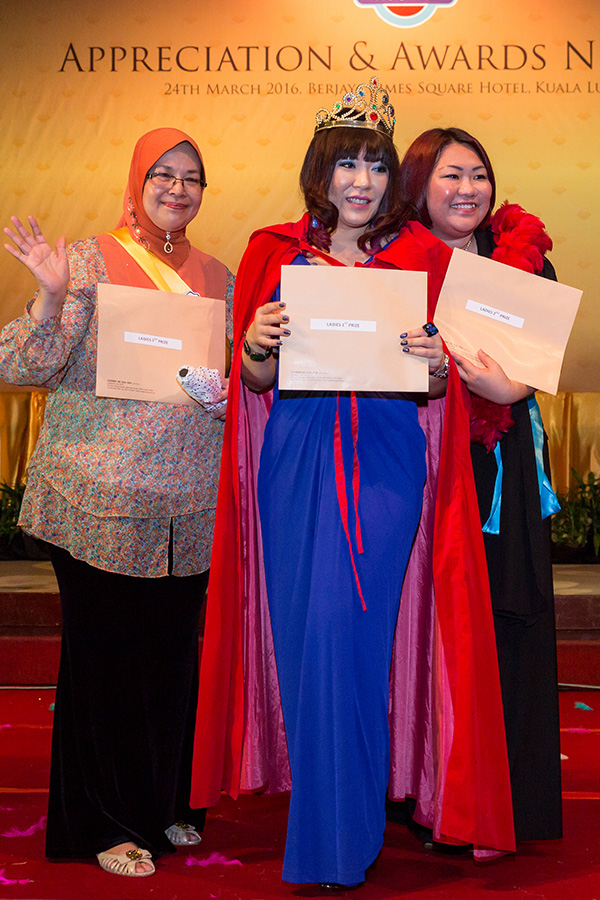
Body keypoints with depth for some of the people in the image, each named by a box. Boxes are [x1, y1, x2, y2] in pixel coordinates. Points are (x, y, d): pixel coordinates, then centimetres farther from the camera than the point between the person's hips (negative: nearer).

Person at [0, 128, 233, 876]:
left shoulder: (217, 276, 12)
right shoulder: (91, 260, -3)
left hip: (189, 506, 5)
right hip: (100, 502, -4)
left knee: (173, 652, 12)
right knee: (104, 652, 3)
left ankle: (163, 805, 30)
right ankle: (105, 823, 19)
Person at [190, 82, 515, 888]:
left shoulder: (420, 257, 7)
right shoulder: (276, 253, 9)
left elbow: (436, 389, 7)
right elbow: (256, 382, 7)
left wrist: (435, 366, -15)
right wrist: (256, 346, -14)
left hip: (384, 460, -2)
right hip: (296, 458, 2)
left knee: (344, 630, -9)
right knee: (304, 630, 5)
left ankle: (337, 840, 6)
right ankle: (321, 797, 27)